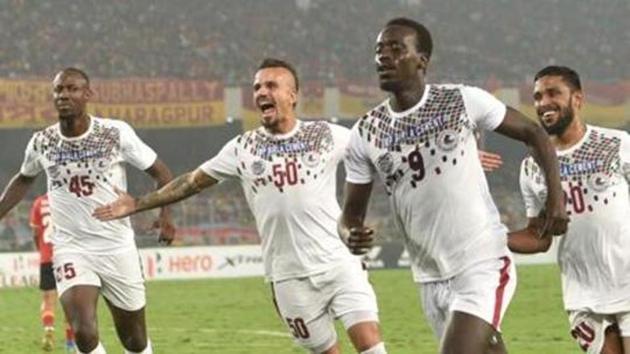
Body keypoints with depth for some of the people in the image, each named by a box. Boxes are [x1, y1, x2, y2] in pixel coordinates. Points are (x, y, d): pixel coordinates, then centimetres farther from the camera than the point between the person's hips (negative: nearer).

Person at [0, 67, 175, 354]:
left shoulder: (116, 133, -8)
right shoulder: (42, 142, -1)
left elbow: (159, 171, 1)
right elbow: (23, 180, 21)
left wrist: (165, 214, -14)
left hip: (118, 247, 0)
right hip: (71, 248, 0)